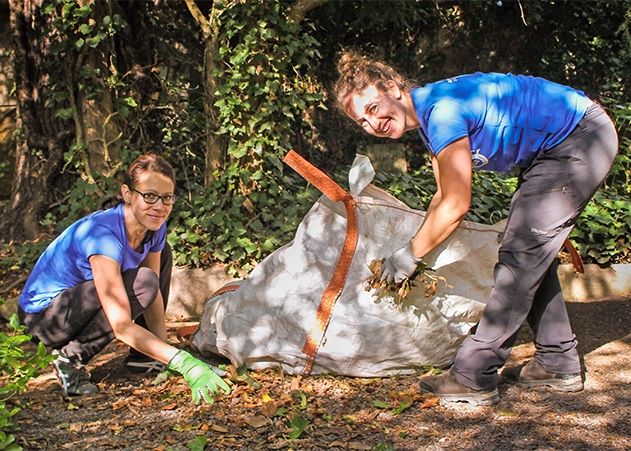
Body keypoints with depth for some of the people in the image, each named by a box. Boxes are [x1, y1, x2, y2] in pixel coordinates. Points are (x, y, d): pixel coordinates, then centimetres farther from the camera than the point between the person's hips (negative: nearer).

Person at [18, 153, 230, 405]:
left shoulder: (154, 229, -10)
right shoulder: (103, 233, -33)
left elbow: (154, 298, -5)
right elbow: (122, 327, -37)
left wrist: (164, 358, -12)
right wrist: (184, 363, -42)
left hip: (80, 294, 8)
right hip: (42, 313, -8)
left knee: (161, 254, 6)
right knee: (141, 283, -27)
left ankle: (141, 355, 8)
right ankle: (70, 358, -12)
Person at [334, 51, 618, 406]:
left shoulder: (440, 109, -25)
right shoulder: (428, 115, 5)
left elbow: (456, 206, -22)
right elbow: (445, 196, 14)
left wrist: (410, 255, -11)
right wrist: (417, 249, 9)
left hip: (582, 141, -10)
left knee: (520, 258, -11)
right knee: (531, 254, 14)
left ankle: (474, 377, -7)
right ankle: (559, 364, 23)